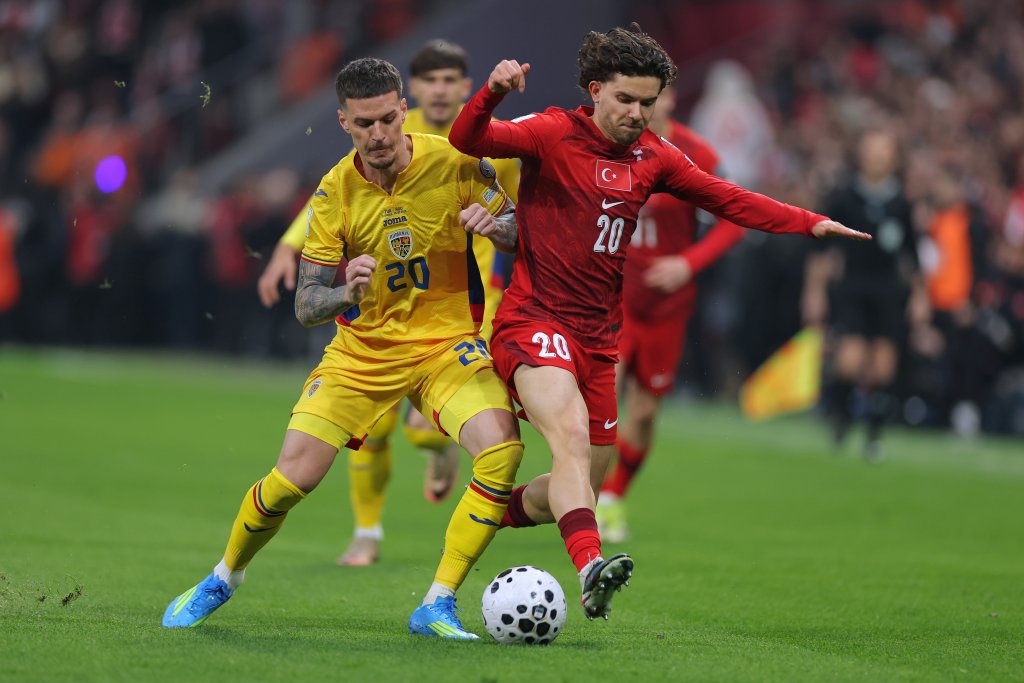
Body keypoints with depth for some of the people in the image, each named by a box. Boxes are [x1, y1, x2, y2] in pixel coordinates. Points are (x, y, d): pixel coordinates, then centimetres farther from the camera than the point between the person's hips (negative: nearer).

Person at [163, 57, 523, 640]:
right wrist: (346, 295, -30)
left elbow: (523, 233, 1)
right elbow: (305, 306, -8)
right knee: (291, 479, -9)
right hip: (362, 350, 1)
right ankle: (224, 580, 22)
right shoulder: (336, 192, -10)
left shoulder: (456, 162, -12)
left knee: (503, 450, -27)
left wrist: (495, 224, -23)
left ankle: (438, 606, -17)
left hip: (446, 345, 0)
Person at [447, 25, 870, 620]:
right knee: (572, 435, -30)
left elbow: (727, 198, 14)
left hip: (599, 338, 7)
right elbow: (467, 141, -18)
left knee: (585, 485, 10)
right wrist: (492, 93, -39)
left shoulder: (653, 157, 10)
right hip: (534, 321, -7)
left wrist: (811, 224, 4)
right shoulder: (554, 133, -6)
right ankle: (590, 566, -46)